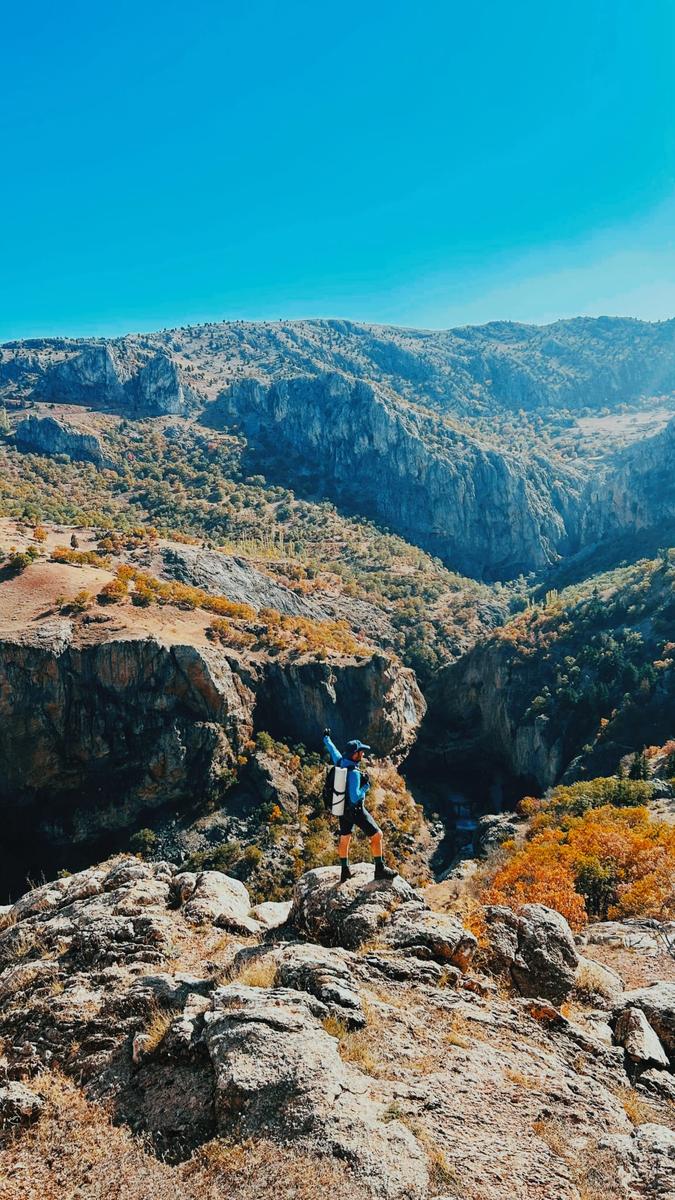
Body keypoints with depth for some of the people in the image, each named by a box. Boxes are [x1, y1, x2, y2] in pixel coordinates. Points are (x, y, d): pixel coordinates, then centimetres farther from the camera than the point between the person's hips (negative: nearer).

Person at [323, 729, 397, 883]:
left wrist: (326, 738, 33)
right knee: (377, 835, 3)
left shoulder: (340, 761, -8)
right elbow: (355, 797, -32)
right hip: (355, 810, -9)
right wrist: (366, 786, -17)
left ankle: (344, 871, 35)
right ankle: (380, 870, 9)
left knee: (344, 839, 21)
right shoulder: (353, 772, -30)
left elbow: (332, 749, 14)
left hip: (342, 808, 9)